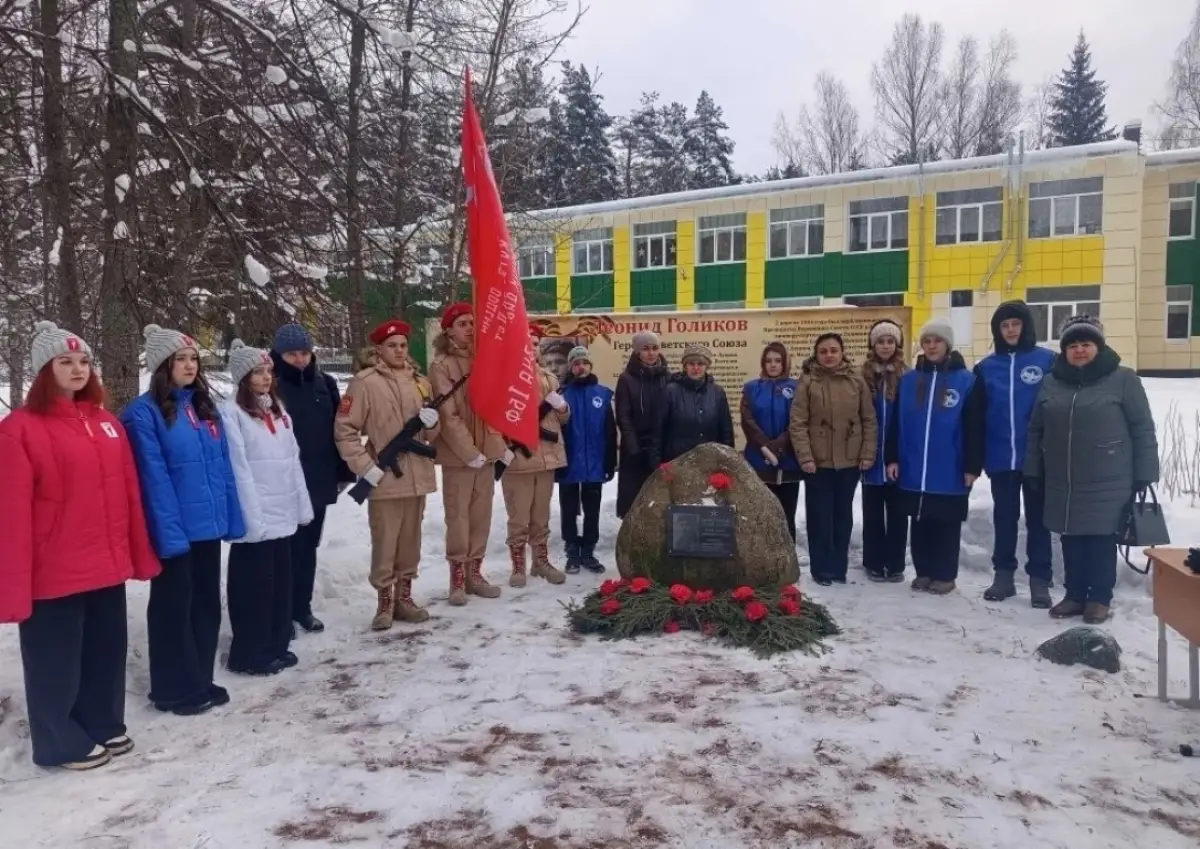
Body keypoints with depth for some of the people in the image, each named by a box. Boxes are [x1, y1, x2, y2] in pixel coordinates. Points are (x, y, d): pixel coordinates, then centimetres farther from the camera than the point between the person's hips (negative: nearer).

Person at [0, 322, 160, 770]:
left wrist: (141, 555, 10)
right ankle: (62, 743, 27)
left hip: (107, 567, 6)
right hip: (54, 575, -6)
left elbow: (129, 495, 10)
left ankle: (104, 726, 37)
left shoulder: (106, 422, 9)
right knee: (57, 664, 10)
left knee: (107, 652, 19)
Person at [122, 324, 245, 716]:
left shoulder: (205, 407, 11)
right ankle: (176, 689, 19)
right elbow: (153, 478, -16)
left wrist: (232, 516, 9)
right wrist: (168, 530, -19)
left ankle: (200, 680, 29)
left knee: (206, 603, 15)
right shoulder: (144, 412, -11)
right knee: (174, 606, 6)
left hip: (208, 524, 7)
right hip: (175, 529, -7)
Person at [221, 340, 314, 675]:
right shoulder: (231, 413, -9)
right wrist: (252, 517, -19)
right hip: (255, 518, -7)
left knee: (281, 581, 14)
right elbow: (239, 468, -15)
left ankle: (277, 646, 26)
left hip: (284, 515, 7)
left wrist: (303, 506, 11)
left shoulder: (278, 410, 14)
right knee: (255, 585, 1)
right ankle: (250, 654, 13)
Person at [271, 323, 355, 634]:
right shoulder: (269, 386, -8)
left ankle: (301, 607, 26)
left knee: (307, 546, 14)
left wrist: (344, 471, 9)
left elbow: (339, 429, 10)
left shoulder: (324, 383, 7)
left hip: (318, 481, 5)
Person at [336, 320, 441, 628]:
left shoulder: (421, 382, 11)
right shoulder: (365, 382, -6)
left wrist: (431, 422, -4)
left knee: (411, 541, 13)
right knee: (384, 543, -1)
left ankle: (404, 597, 25)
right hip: (384, 478, -5)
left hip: (418, 476, 5)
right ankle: (384, 602, 13)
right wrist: (365, 466, -14)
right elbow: (344, 430, -8)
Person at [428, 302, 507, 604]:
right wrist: (469, 451, -15)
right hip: (458, 454, -5)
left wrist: (499, 444, 5)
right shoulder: (441, 365, -8)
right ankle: (457, 576, 11)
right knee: (458, 516, 1)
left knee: (481, 514, 10)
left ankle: (474, 572, 21)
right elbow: (448, 415, -12)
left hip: (487, 450, 5)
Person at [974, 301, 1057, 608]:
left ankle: (1040, 580, 16)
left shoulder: (1047, 361, -3)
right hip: (1000, 458, 2)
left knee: (1037, 519, 8)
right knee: (1004, 519, 12)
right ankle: (1003, 575, 22)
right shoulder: (986, 367, 5)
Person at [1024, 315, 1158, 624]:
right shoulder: (1051, 383, 8)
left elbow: (1142, 430, -4)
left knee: (1102, 540, 4)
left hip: (1107, 484, -4)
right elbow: (1035, 430, 13)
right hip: (1062, 483, 4)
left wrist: (1144, 477, -6)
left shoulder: (1123, 379, -4)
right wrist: (1033, 471, 10)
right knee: (1071, 540, 10)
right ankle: (1075, 594, 23)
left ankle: (1100, 598, 17)